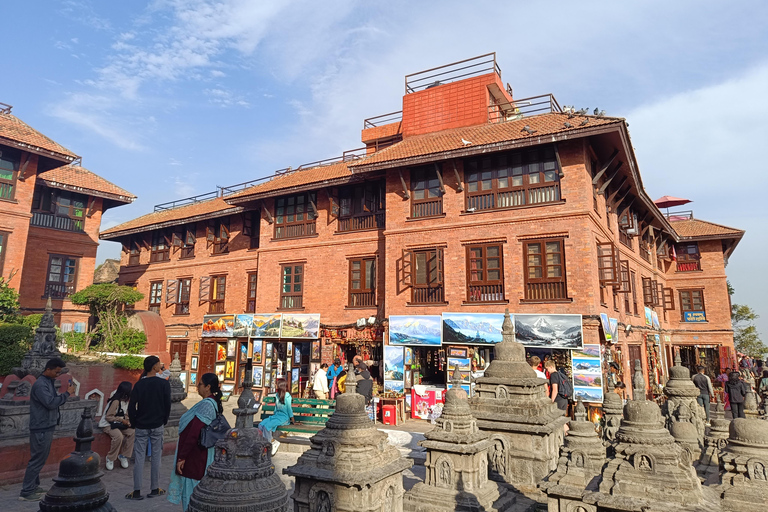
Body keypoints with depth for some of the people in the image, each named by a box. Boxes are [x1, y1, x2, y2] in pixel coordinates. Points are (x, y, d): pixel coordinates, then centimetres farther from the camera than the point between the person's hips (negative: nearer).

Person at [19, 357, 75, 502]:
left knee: (40, 458, 16)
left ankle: (33, 486, 25)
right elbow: (50, 403, -25)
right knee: (37, 459, -4)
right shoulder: (40, 384, -19)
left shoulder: (48, 382, 12)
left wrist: (66, 394, 2)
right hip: (41, 429, -10)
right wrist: (67, 393, -19)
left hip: (47, 427, 10)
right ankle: (26, 492, 3)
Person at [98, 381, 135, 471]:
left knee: (132, 432, -17)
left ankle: (123, 456, -4)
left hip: (117, 424, 8)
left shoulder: (126, 400, 4)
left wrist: (127, 420, -3)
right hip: (107, 424, -8)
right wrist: (122, 420, -22)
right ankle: (110, 458, -12)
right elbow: (108, 417, -20)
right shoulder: (116, 401, -23)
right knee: (119, 436, -34)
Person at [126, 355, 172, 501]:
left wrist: (134, 423, 8)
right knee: (156, 456, 7)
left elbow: (131, 407, -5)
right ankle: (154, 489, 15)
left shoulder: (139, 384, -4)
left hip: (141, 426, 2)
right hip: (157, 426, -2)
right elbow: (167, 405, -7)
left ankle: (137, 491, 9)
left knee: (139, 457, 6)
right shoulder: (164, 383, -10)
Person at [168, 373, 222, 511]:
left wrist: (181, 457, -19)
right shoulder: (215, 403, 7)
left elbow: (193, 434, -24)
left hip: (195, 456, -9)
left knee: (190, 489, 4)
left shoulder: (206, 405, -22)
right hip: (204, 454, 9)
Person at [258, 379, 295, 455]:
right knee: (261, 425, -18)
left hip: (284, 417, -7)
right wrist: (274, 415, 19)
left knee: (267, 426, -27)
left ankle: (273, 443, -8)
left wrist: (292, 420, -4)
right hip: (276, 415, 7)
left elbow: (289, 408, -7)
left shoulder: (287, 395, -10)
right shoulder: (277, 395, 13)